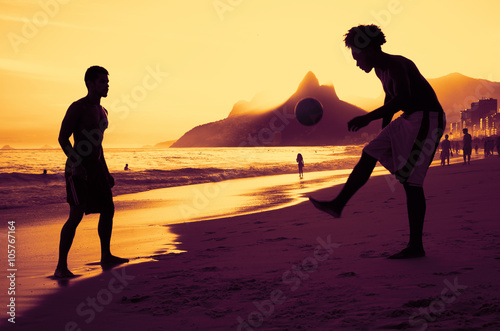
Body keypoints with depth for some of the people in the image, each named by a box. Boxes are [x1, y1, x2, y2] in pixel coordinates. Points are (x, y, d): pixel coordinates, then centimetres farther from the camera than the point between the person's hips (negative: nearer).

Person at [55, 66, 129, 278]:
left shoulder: (102, 111, 16)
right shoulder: (78, 107, -10)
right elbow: (62, 138, -14)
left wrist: (106, 173, 22)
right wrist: (76, 164, -26)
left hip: (95, 168, 9)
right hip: (78, 169, -9)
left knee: (108, 209, 11)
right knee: (76, 215, -15)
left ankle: (106, 257, 26)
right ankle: (61, 267, -12)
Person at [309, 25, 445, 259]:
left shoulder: (396, 64, -18)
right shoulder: (381, 70, 11)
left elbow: (403, 98, -34)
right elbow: (389, 101, 25)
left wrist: (368, 118, -41)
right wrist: (383, 134, 33)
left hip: (427, 121, -10)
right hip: (410, 121, 10)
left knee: (411, 180, -8)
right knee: (369, 155, 8)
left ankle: (416, 246, -2)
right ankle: (337, 205, 11)